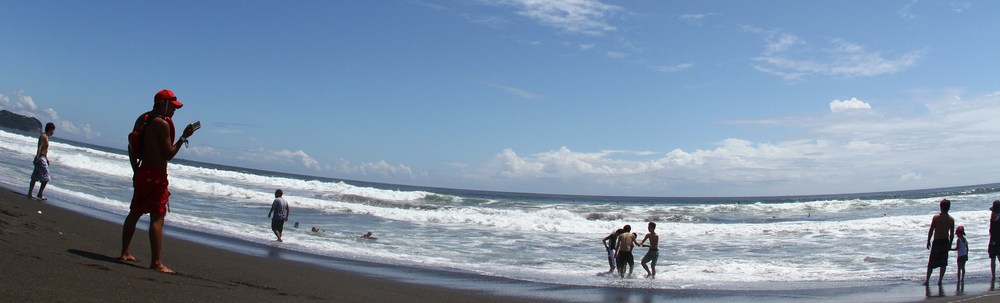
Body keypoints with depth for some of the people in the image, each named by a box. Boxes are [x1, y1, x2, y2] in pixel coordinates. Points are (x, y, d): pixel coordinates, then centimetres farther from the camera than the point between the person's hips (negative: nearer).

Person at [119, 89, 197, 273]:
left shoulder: (141, 119, 12)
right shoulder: (163, 123, -15)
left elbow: (131, 146, 17)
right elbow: (168, 154, -15)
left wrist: (136, 170, 21)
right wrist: (183, 138, -10)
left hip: (141, 173, 9)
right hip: (156, 175, -9)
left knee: (135, 213, 18)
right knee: (157, 218, -9)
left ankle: (125, 253, 28)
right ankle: (156, 262, -10)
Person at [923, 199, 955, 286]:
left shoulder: (936, 217, -11)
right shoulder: (951, 219, -4)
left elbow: (931, 230, -8)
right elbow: (952, 234, 0)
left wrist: (928, 241, 3)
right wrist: (950, 244, 11)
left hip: (936, 242, -2)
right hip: (945, 242, 2)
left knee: (931, 262, 7)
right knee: (943, 263, 11)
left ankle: (927, 280, 9)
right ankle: (940, 280, 11)